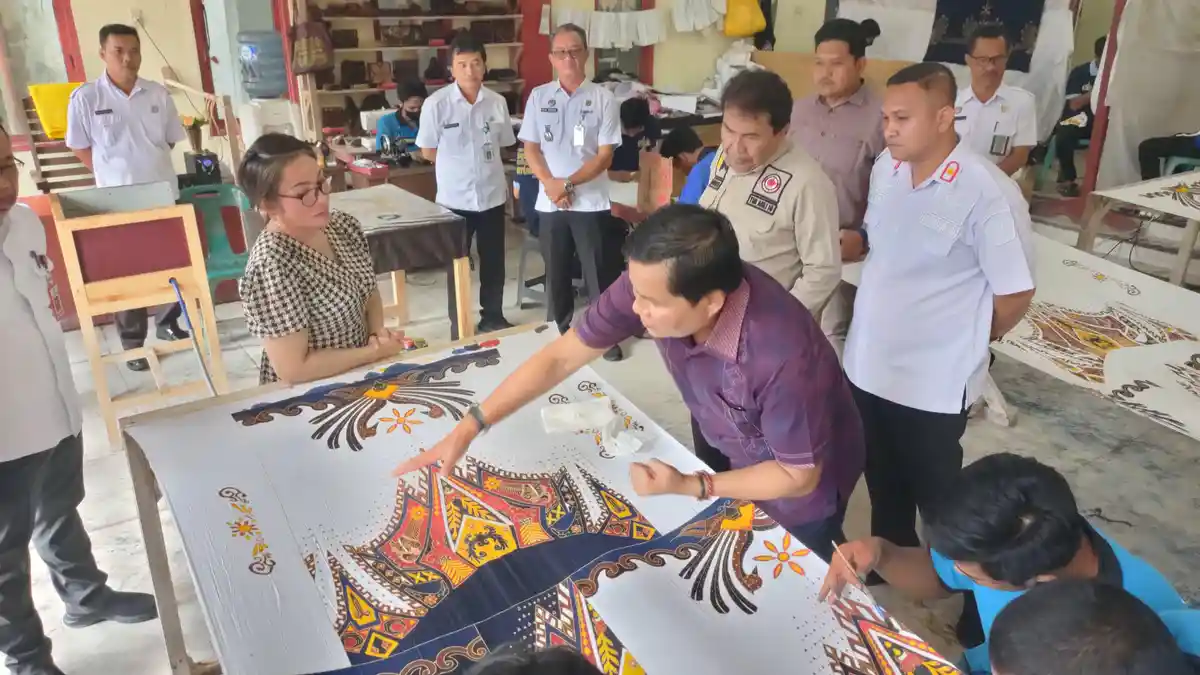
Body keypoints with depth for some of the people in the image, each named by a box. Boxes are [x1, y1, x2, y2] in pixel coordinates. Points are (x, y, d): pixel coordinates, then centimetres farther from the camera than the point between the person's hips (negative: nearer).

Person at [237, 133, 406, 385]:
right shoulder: (271, 265, -24)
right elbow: (293, 368, -23)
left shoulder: (344, 225, -4)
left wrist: (378, 332, -7)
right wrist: (376, 351, -17)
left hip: (360, 375, 7)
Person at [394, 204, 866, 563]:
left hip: (795, 490, -5)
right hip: (728, 453, 5)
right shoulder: (653, 286, -29)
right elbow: (561, 356, -19)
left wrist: (689, 488, -31)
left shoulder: (783, 355, -43)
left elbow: (798, 474, -27)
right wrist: (468, 428, -21)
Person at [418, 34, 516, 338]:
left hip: (492, 195, 3)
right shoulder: (436, 104, -11)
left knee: (494, 263, 14)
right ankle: (458, 327, 23)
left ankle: (493, 318, 32)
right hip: (455, 198, -2)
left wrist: (482, 163, 3)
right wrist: (458, 165, 2)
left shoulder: (497, 102, -3)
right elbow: (428, 152, -2)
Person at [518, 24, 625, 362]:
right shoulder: (538, 96, 5)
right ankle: (558, 333, 28)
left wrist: (569, 183, -15)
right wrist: (551, 184, -11)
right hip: (550, 203, 3)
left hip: (592, 202, -2)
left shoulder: (603, 98, -3)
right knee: (556, 273, 13)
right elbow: (530, 148, 5)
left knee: (600, 273, 3)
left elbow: (605, 155, -6)